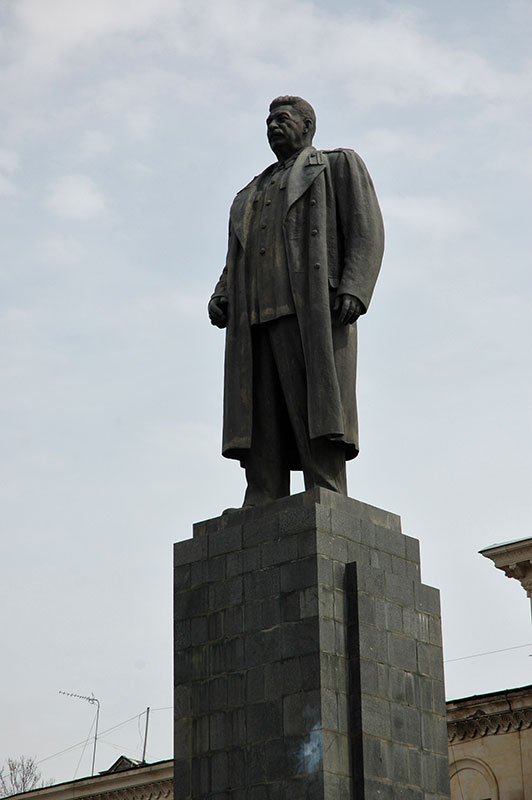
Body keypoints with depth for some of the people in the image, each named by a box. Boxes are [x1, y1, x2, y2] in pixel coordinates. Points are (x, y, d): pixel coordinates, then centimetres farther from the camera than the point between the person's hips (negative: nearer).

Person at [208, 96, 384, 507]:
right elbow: (235, 263, 26)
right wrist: (220, 297, 4)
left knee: (319, 433, -16)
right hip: (259, 320, 6)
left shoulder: (340, 165, 16)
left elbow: (367, 231, 2)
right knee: (263, 440, -6)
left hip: (315, 311, -5)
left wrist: (353, 290, -15)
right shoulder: (251, 195, 34)